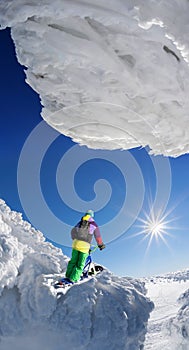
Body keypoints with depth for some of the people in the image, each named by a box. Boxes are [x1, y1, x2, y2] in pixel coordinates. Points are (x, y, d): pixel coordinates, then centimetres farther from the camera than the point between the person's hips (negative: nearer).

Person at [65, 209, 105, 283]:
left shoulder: (80, 222, 18)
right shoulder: (94, 225, 11)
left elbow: (73, 231, 23)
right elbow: (98, 237, 16)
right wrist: (101, 245, 30)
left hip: (76, 243, 3)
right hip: (85, 245, -3)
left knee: (73, 261, 14)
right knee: (80, 264, 5)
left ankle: (68, 276, 14)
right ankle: (73, 279, 0)